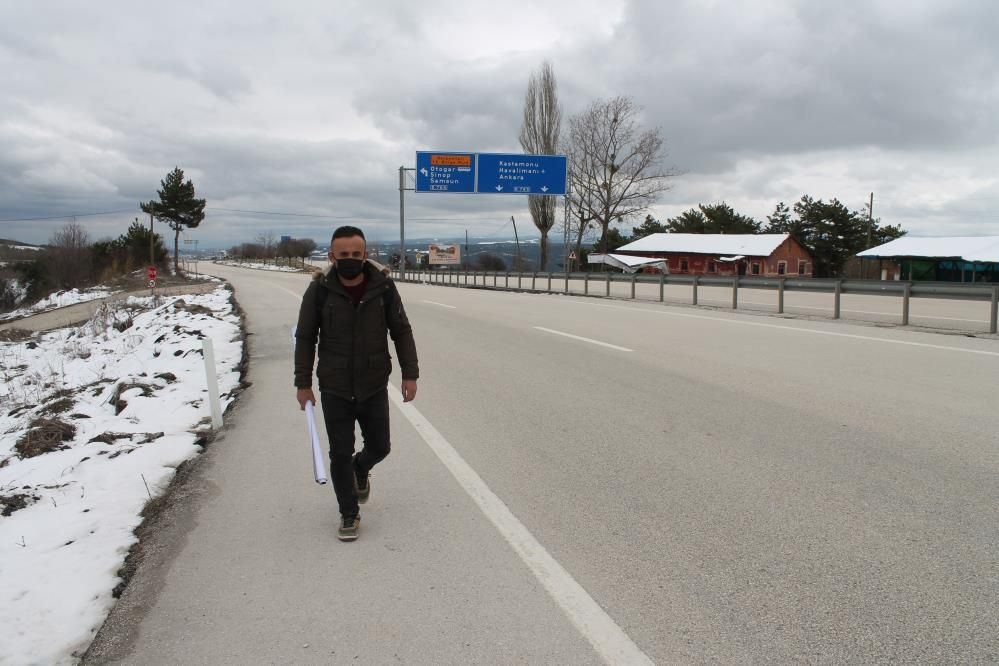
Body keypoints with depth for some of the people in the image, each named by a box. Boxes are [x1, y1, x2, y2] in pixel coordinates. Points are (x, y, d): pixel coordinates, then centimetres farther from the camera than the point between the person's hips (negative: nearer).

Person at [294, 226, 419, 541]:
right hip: (334, 390, -1)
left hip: (374, 387, 1)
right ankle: (349, 514, 23)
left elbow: (402, 332, 0)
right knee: (340, 454, 5)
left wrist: (410, 374, -3)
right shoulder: (319, 290, -10)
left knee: (379, 447, 13)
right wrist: (303, 382, 0)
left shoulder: (383, 286, -8)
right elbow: (305, 338, 0)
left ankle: (360, 469, 48)